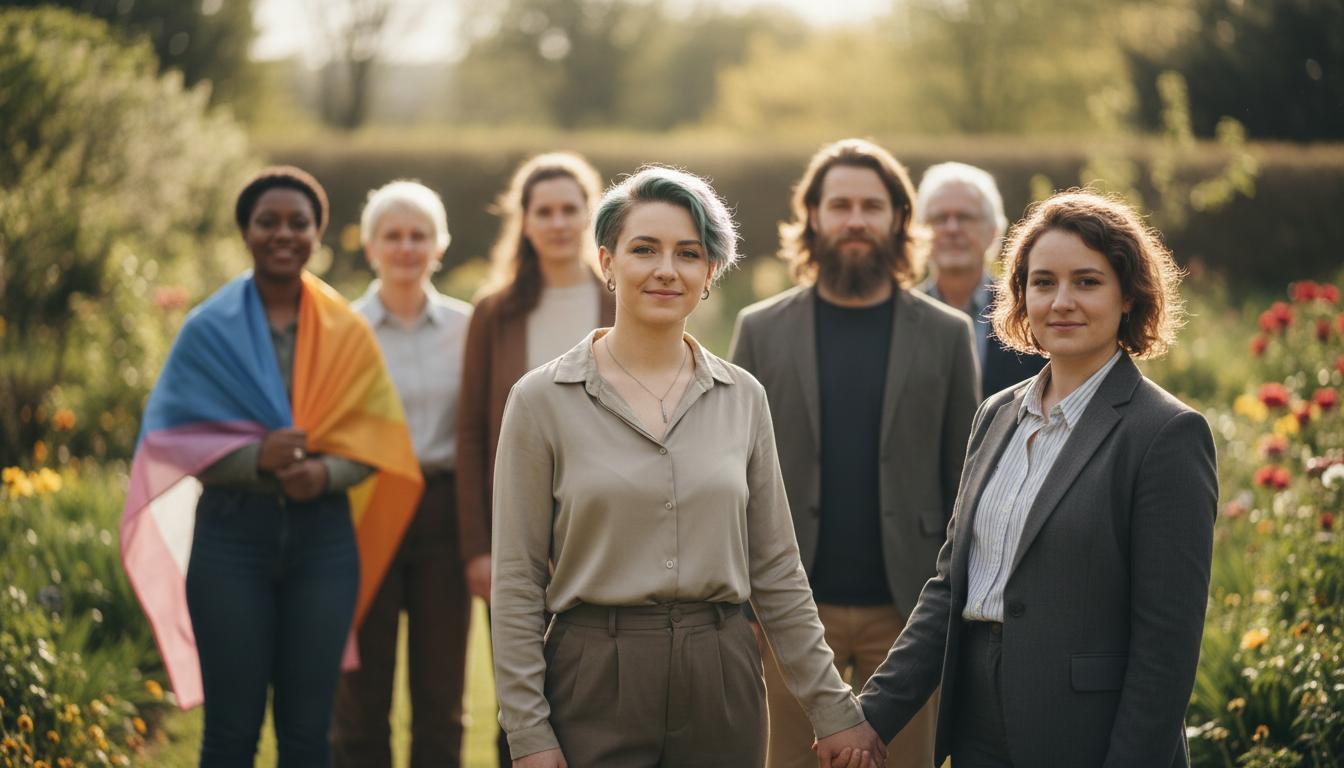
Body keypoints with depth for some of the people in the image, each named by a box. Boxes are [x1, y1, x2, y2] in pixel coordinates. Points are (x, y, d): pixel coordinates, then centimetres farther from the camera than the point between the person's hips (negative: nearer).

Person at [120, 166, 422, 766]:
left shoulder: (346, 333, 7)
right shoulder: (209, 329, 2)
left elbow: (376, 438, 7)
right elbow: (170, 435, -2)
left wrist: (325, 472, -14)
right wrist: (255, 457, -19)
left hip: (323, 533, 2)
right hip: (232, 533, -1)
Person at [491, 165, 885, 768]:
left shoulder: (742, 398, 6)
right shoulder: (543, 400, -3)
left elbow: (776, 571, 10)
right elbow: (517, 582, -3)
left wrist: (831, 706, 6)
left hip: (721, 683, 3)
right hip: (595, 687, -2)